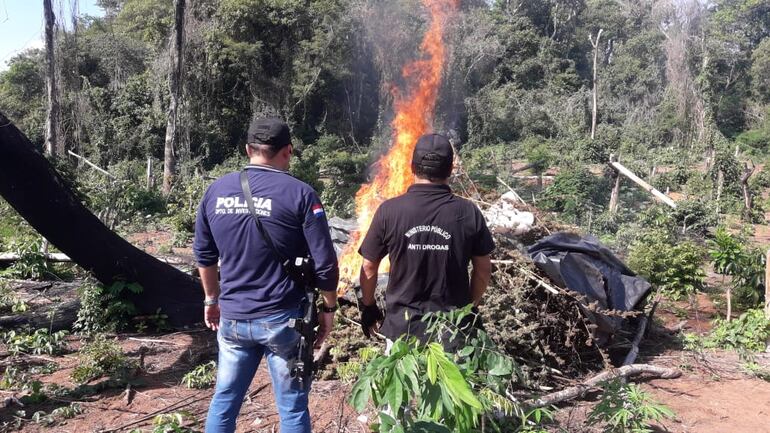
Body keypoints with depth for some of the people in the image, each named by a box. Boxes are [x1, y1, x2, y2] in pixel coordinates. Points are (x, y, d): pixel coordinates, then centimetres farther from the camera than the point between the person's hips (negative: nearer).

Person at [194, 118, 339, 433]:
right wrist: (329, 307, 3)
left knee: (224, 400, 19)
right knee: (292, 408, 10)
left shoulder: (216, 190, 2)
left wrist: (212, 299, 24)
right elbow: (325, 263, -11)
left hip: (232, 317, 4)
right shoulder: (299, 194, -11)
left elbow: (204, 254, 11)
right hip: (282, 319, -4)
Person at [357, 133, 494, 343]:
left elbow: (369, 267, -5)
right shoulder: (469, 213, -9)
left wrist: (368, 307, 11)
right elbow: (483, 269, 0)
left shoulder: (389, 211, -12)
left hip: (402, 325, 0)